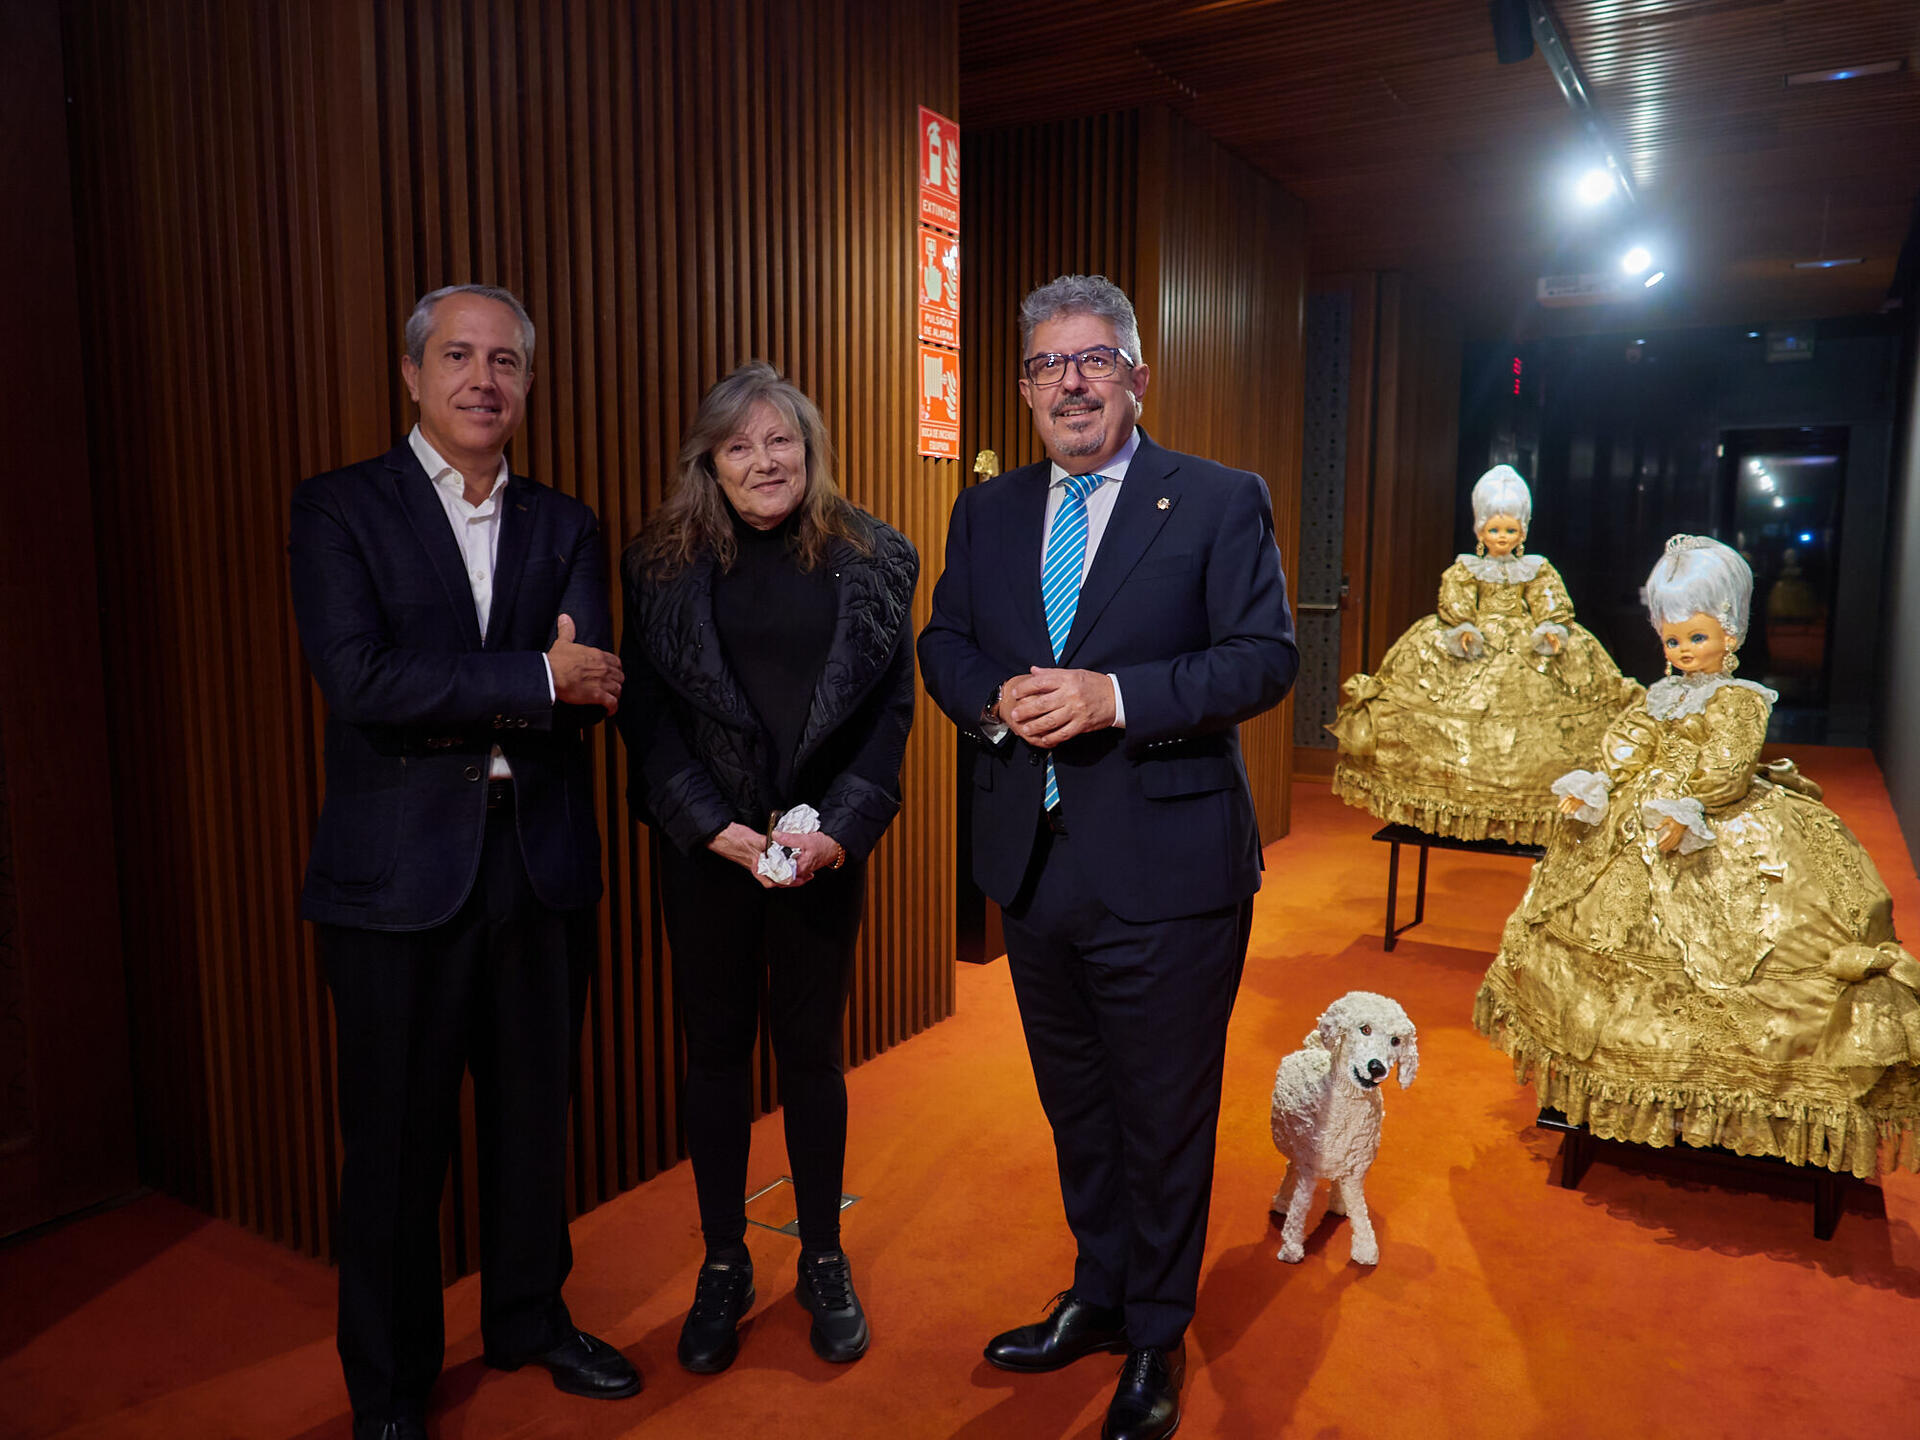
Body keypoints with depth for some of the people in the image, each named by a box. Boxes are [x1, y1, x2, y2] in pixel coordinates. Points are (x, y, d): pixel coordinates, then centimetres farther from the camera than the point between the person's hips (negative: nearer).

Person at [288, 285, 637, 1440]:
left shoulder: (564, 525, 8)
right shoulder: (341, 508, -2)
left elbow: (594, 689, -6)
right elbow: (359, 679, -18)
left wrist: (449, 705, -21)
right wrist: (536, 680, -19)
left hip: (542, 862, 4)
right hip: (400, 869, -3)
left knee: (533, 1114, 17)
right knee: (397, 1137, 10)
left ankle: (531, 1316, 40)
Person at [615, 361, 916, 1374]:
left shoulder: (872, 562, 1)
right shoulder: (664, 565, 1)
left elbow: (893, 707, -1)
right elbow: (647, 710, -2)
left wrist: (840, 827, -12)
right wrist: (716, 827, -13)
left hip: (825, 845, 0)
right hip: (704, 845, 0)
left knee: (811, 1048, 9)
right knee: (715, 1050, 9)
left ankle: (823, 1261, 28)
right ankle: (723, 1266, 27)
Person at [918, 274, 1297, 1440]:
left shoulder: (1220, 502, -5)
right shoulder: (987, 513, 9)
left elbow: (1267, 655, -11)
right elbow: (943, 640, 12)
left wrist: (1115, 695, -23)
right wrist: (996, 698, -10)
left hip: (1166, 872, -5)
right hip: (1034, 864, 5)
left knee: (1166, 1115, 10)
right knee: (1075, 1104, 21)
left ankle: (1157, 1338, 33)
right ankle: (1099, 1295, 44)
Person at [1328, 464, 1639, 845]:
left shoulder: (1537, 570, 8)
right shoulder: (1466, 569, 4)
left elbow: (1551, 607, 3)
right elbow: (1456, 606, -3)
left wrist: (1551, 631, -15)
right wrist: (1464, 630, -20)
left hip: (1525, 643, 1)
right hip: (1477, 648, -1)